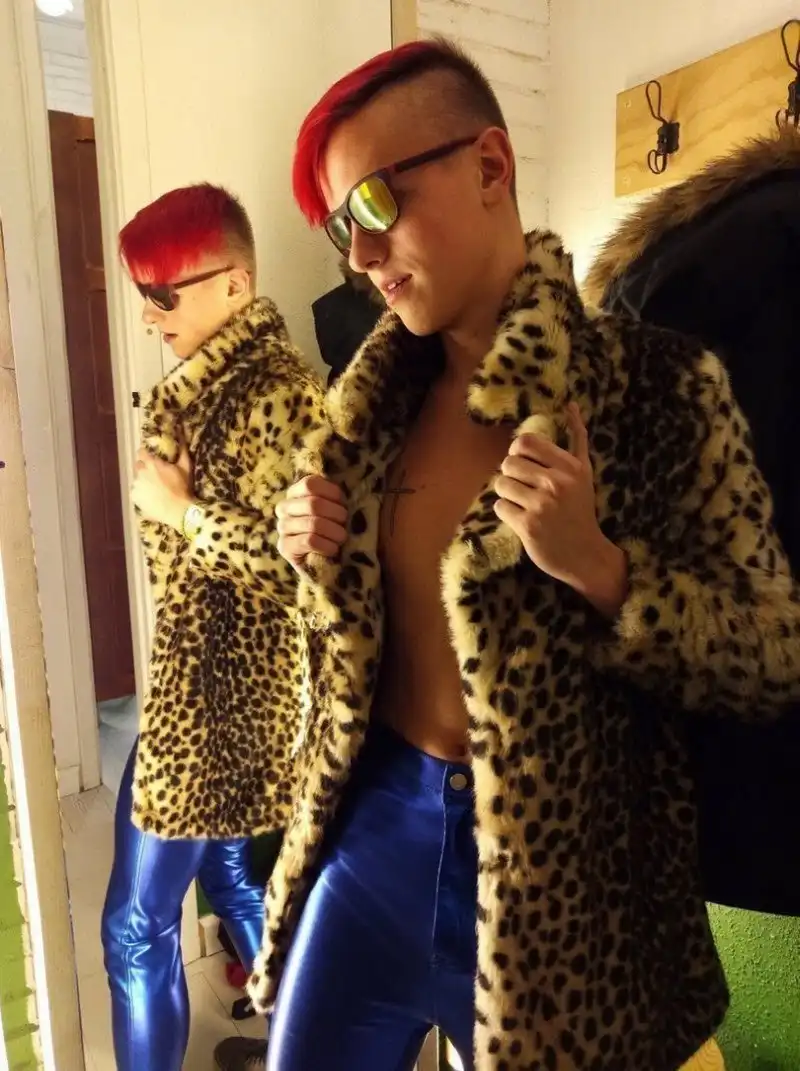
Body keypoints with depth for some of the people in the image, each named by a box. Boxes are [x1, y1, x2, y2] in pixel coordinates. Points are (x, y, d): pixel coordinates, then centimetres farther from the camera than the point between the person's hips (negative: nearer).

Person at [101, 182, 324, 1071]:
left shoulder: (275, 390, -19)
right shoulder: (209, 382, 10)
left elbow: (299, 554, -25)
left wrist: (179, 509, -19)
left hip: (224, 692, -10)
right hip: (203, 679, 10)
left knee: (138, 926, 6)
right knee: (232, 877, 24)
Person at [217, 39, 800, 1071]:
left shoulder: (658, 387, -14)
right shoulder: (378, 392, 0)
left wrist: (600, 566, -25)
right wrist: (318, 558, -9)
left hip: (549, 874, -3)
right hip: (371, 832, 4)